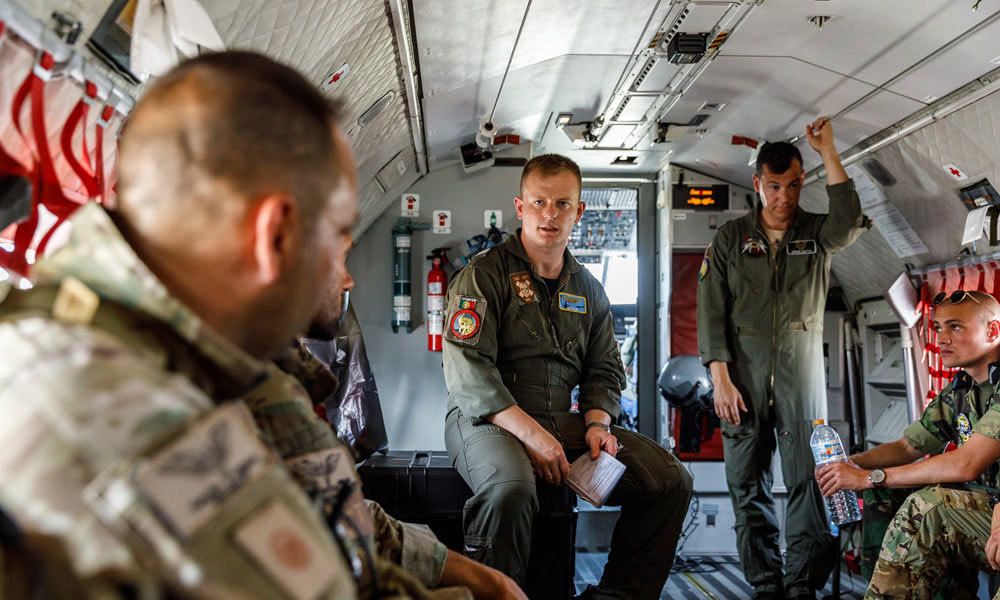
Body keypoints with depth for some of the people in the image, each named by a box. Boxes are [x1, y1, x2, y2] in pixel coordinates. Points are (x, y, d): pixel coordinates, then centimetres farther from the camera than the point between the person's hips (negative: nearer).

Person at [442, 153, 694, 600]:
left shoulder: (588, 290, 17)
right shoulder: (483, 274, -3)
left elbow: (604, 371, 20)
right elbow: (467, 371, -13)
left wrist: (598, 423, -2)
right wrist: (530, 432, -22)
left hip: (565, 423, 6)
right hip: (486, 420, -6)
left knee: (671, 480, -7)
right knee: (512, 487, -39)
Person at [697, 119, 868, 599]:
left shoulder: (816, 233, 8)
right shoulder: (730, 238, 7)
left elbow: (849, 222, -17)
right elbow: (711, 310, 2)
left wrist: (827, 152, -15)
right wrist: (721, 378, -7)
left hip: (802, 372, 0)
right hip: (744, 374, 1)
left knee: (808, 479, -4)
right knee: (748, 483, 3)